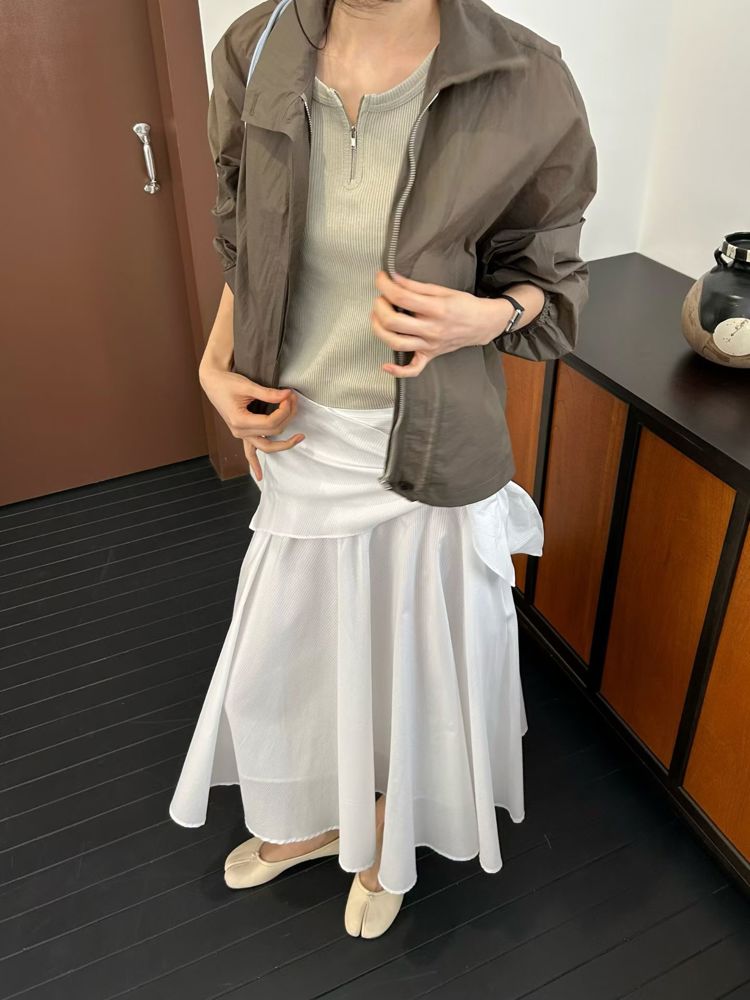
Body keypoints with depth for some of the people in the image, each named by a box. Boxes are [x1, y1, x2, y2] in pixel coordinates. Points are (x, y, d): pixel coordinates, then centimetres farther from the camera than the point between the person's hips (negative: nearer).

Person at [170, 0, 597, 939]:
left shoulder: (523, 86, -16)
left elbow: (547, 283, -3)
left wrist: (480, 320, -24)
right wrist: (215, 366, -4)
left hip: (433, 455, -3)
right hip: (302, 443, 4)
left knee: (415, 659, 19)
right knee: (284, 653, 22)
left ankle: (390, 842, 54)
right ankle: (312, 820, 56)